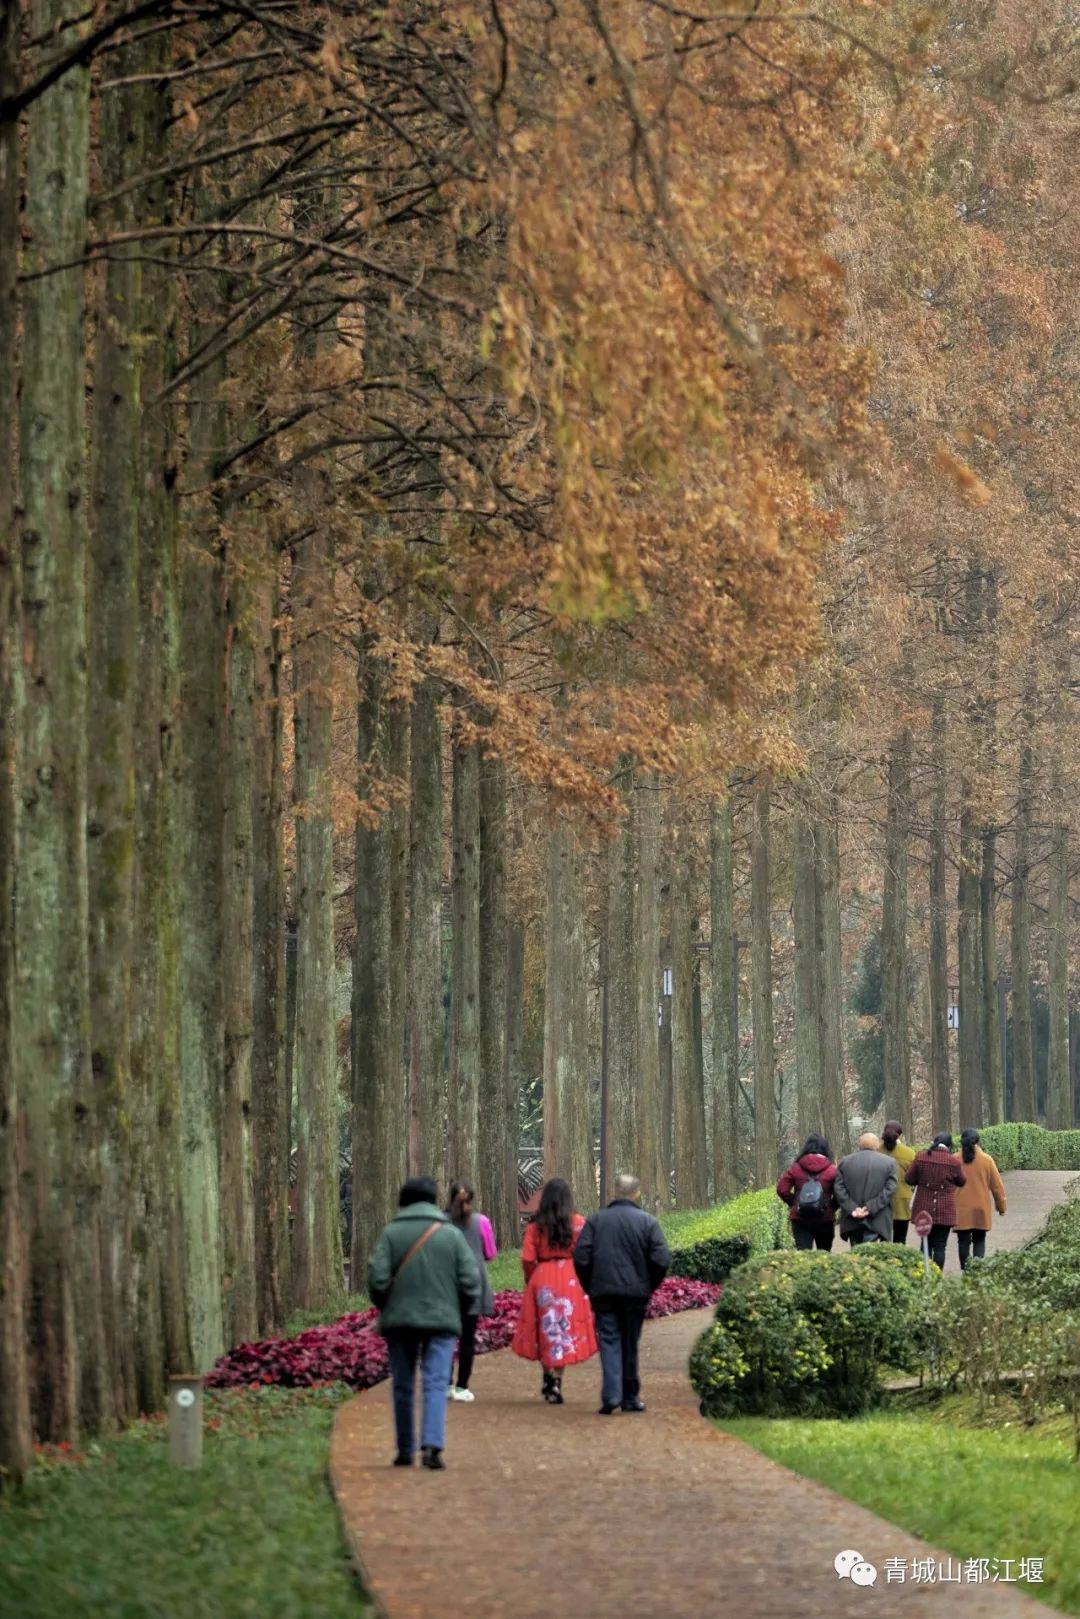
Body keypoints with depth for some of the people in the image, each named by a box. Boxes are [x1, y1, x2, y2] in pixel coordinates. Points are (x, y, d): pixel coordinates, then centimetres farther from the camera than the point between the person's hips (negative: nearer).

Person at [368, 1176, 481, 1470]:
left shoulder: (392, 1233, -1)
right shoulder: (451, 1234, 1)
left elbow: (377, 1278, -7)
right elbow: (470, 1280, 0)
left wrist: (384, 1307, 11)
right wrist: (461, 1311, 15)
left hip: (399, 1319, 1)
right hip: (441, 1320, -1)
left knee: (403, 1386, 11)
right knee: (436, 1383, -4)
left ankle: (405, 1451, 15)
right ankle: (432, 1445, -22)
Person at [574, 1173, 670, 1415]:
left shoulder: (595, 1220, 2)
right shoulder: (648, 1222, -1)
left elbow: (581, 1257, -3)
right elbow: (661, 1259, -8)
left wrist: (590, 1287, 9)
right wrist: (649, 1286, 7)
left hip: (603, 1293, 0)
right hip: (635, 1293, 0)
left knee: (609, 1341, -1)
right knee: (630, 1343, 11)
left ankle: (611, 1394, -17)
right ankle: (630, 1396, 17)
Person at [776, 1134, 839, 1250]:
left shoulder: (795, 1167, 1)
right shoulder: (832, 1170, -4)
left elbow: (781, 1190, 0)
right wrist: (832, 1208, 6)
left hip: (800, 1219, 1)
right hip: (825, 1219, -1)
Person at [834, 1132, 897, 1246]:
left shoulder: (845, 1162, 7)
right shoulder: (888, 1163, 1)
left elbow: (838, 1189, 0)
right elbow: (889, 1190, -7)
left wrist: (851, 1209, -6)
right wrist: (870, 1208, -10)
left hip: (852, 1222, 2)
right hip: (875, 1221, -2)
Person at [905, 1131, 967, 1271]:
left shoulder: (920, 1157, -5)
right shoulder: (954, 1162, -9)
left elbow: (910, 1180, 2)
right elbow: (962, 1181, 6)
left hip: (924, 1210, 2)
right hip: (945, 1212, -2)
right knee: (940, 1246, 2)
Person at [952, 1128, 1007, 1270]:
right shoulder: (987, 1160, -4)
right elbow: (997, 1185, 1)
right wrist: (1001, 1205, 13)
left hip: (961, 1210, 0)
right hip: (981, 1210, 0)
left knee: (963, 1241, 8)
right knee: (979, 1241, 6)